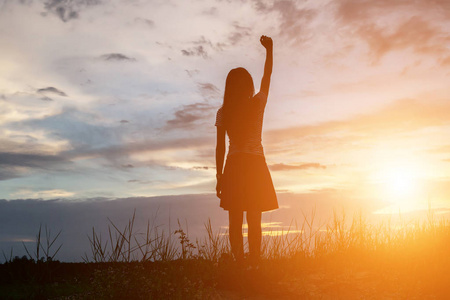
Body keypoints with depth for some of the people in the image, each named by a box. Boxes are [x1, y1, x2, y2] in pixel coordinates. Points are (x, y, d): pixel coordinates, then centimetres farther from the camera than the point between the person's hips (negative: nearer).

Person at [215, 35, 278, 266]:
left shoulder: (223, 113, 1)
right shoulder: (258, 104, -1)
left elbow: (220, 147, 1)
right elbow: (267, 76, 15)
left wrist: (219, 176, 8)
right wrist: (269, 49, 26)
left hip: (233, 166, 1)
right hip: (255, 165, -1)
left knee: (235, 221, 5)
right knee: (254, 221, 3)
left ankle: (239, 264, 2)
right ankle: (254, 264, 0)